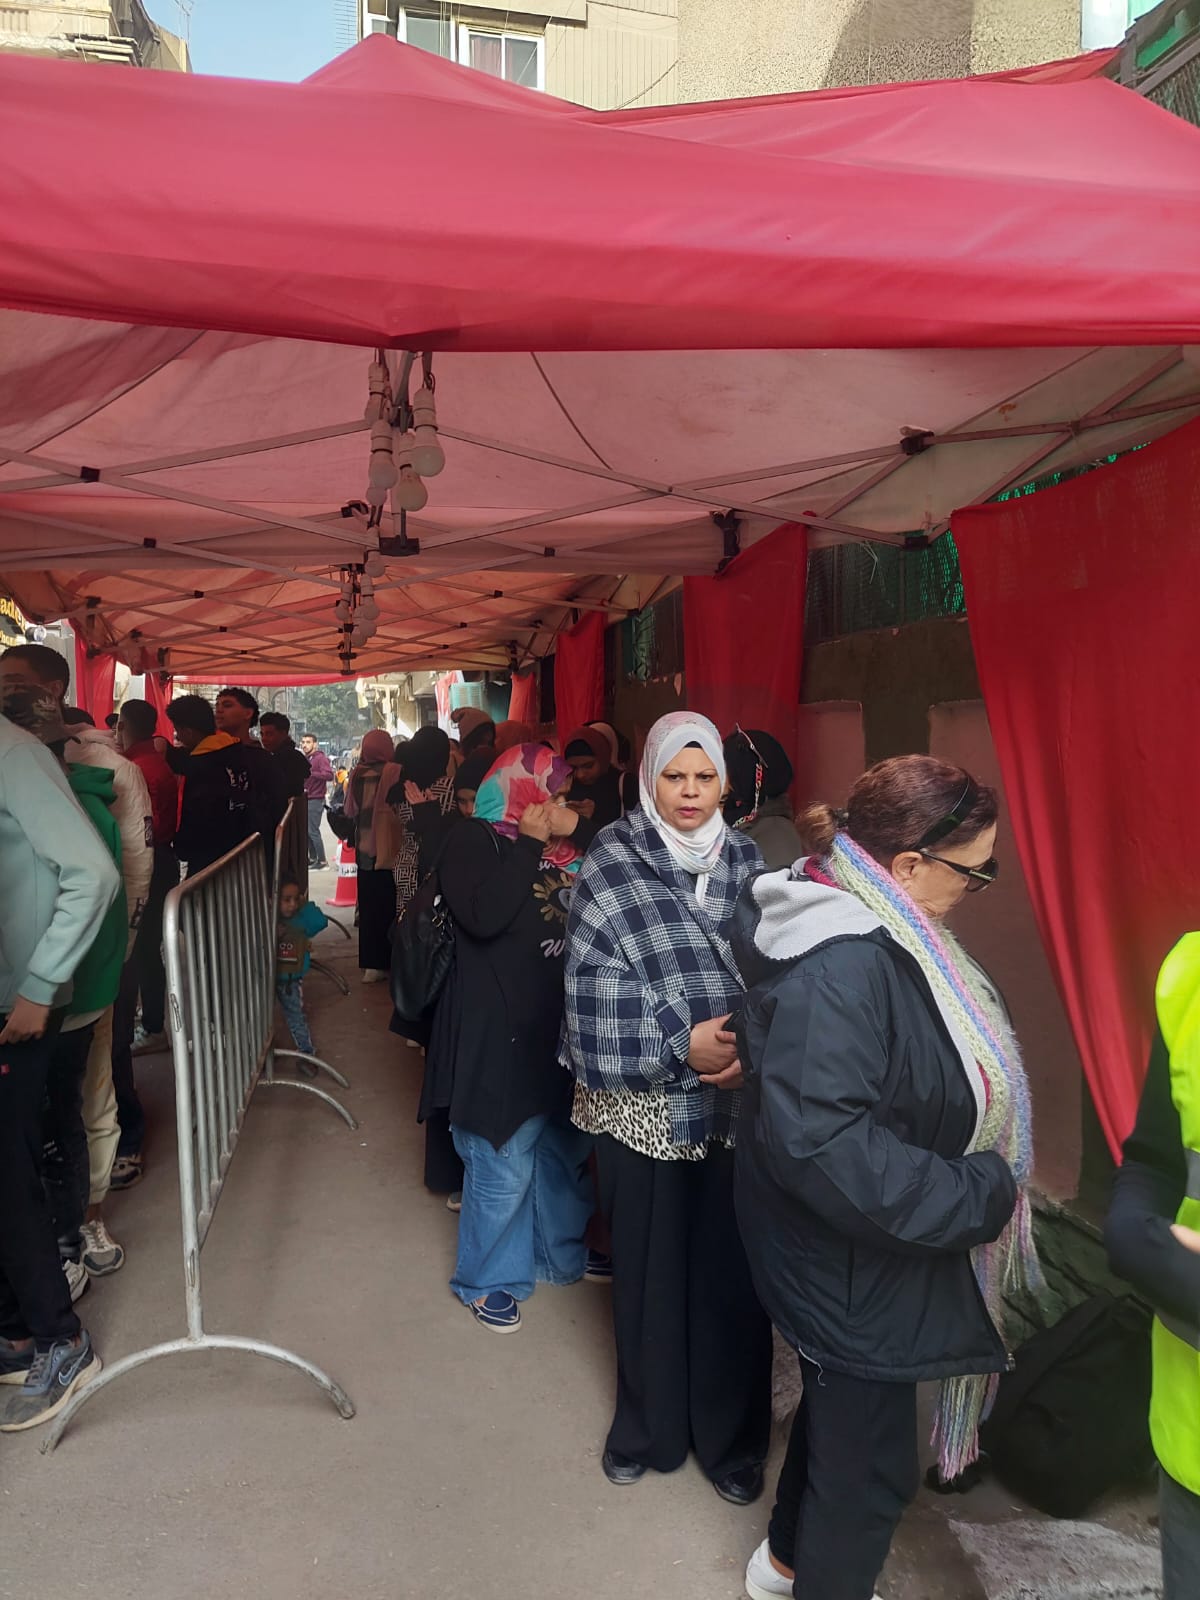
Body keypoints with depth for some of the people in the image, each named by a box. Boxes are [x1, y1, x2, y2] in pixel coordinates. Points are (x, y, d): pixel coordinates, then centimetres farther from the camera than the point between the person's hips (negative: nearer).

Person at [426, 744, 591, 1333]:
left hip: (562, 1024, 7)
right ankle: (488, 1279, 24)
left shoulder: (561, 847, 10)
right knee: (505, 1161, 3)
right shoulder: (475, 840, -10)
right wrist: (533, 841, -20)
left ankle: (560, 1254, 41)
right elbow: (483, 917, -27)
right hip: (501, 1031, -7)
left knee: (567, 1149, 19)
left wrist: (575, 841, -4)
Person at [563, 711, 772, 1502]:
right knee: (648, 1269, 13)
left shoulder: (748, 864, 3)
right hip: (642, 1103, -2)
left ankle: (732, 1437, 31)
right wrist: (680, 1043, -19)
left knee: (732, 1271, 10)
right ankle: (647, 1427, 36)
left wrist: (753, 1048, -14)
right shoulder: (611, 867, -7)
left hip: (738, 1102, 2)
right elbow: (596, 993, -12)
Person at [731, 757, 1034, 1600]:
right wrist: (978, 1196, -27)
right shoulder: (841, 967, -32)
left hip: (856, 1251, 10)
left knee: (841, 1409, 29)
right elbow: (819, 1137, -36)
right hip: (856, 1262, -10)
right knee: (870, 1461, 12)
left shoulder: (869, 928, -1)